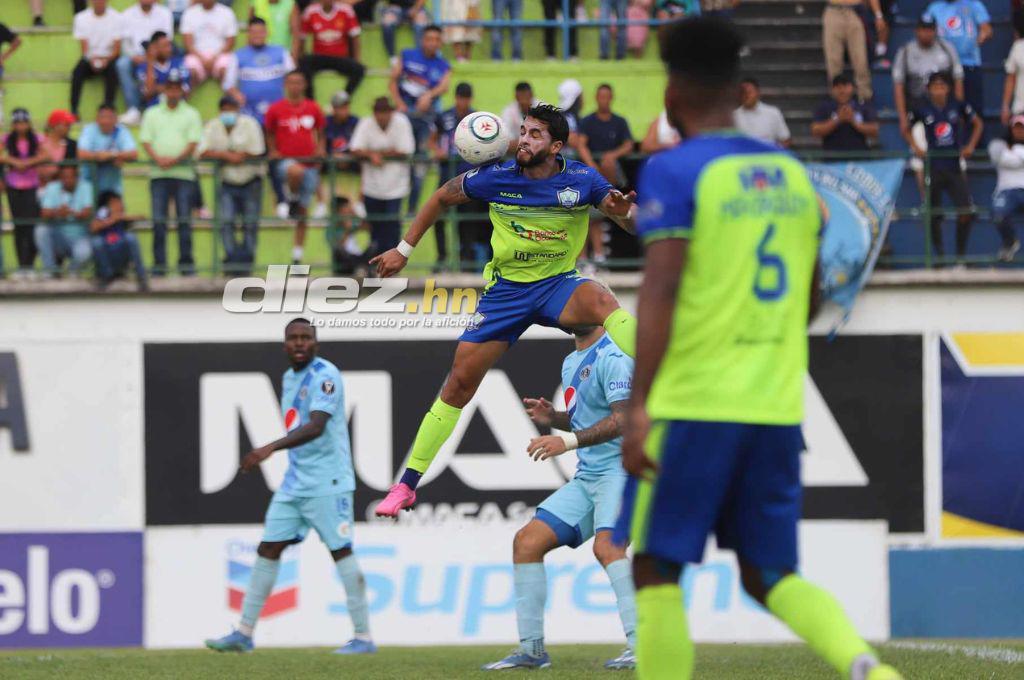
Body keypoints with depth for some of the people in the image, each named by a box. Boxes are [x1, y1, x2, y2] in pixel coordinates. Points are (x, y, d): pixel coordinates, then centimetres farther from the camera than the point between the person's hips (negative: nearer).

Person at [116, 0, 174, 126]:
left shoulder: (164, 13, 7)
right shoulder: (127, 15, 9)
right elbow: (125, 41, 4)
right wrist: (134, 56, -17)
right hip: (136, 56, 1)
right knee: (122, 64, -32)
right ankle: (134, 109, -34)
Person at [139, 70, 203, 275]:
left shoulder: (191, 114, 10)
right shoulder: (152, 114, 15)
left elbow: (193, 143, 0)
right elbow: (145, 141, 6)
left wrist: (175, 160, -14)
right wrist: (158, 158, -12)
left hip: (183, 172, -1)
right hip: (158, 173, 1)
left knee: (184, 219, -4)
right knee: (158, 220, -2)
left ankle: (186, 262, -1)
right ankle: (159, 264, 0)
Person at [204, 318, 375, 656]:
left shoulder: (325, 376, -13)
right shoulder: (288, 378, 15)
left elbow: (316, 427, -26)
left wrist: (270, 449, -36)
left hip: (327, 483, -8)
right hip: (295, 484, 8)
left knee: (341, 552, -7)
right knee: (267, 549, 4)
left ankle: (364, 638, -2)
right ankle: (244, 634, 7)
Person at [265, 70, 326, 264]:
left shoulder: (313, 109, 6)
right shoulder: (276, 109, 0)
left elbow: (320, 132, 18)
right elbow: (269, 133, 13)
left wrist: (320, 149, 1)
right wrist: (273, 151, -3)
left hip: (310, 163, 3)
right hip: (286, 159, -3)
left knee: (303, 213, 4)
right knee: (296, 171, -42)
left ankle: (297, 256, 12)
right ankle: (291, 198, -9)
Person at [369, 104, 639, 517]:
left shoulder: (582, 181, -10)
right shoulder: (496, 178, -9)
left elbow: (633, 223, -9)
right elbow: (443, 198, 8)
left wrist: (625, 214, -33)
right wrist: (404, 250, 8)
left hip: (558, 285, -1)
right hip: (505, 288, 1)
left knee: (605, 302, -36)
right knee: (460, 382, -3)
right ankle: (406, 486, 6)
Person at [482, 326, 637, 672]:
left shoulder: (613, 357, -12)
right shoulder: (571, 363, 19)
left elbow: (623, 418, -23)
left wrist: (568, 441, -30)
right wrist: (553, 418, 8)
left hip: (620, 471, -9)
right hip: (586, 478, 9)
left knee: (606, 545, -31)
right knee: (527, 541, 2)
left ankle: (639, 645, -37)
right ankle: (532, 649, 7)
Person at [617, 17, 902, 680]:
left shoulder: (674, 171, -7)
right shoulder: (792, 173, 13)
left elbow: (660, 289, -16)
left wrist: (638, 404, -17)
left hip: (693, 403, -6)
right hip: (777, 407, 6)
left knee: (656, 570, 6)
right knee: (772, 575, 12)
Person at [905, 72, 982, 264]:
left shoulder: (958, 106, -1)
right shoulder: (923, 109, -3)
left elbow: (978, 123, 14)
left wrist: (971, 146, 3)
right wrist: (915, 147, -2)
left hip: (954, 167, 1)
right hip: (934, 167, -1)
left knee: (966, 212, -6)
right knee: (934, 215, 3)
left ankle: (961, 254, 8)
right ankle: (939, 255, 16)